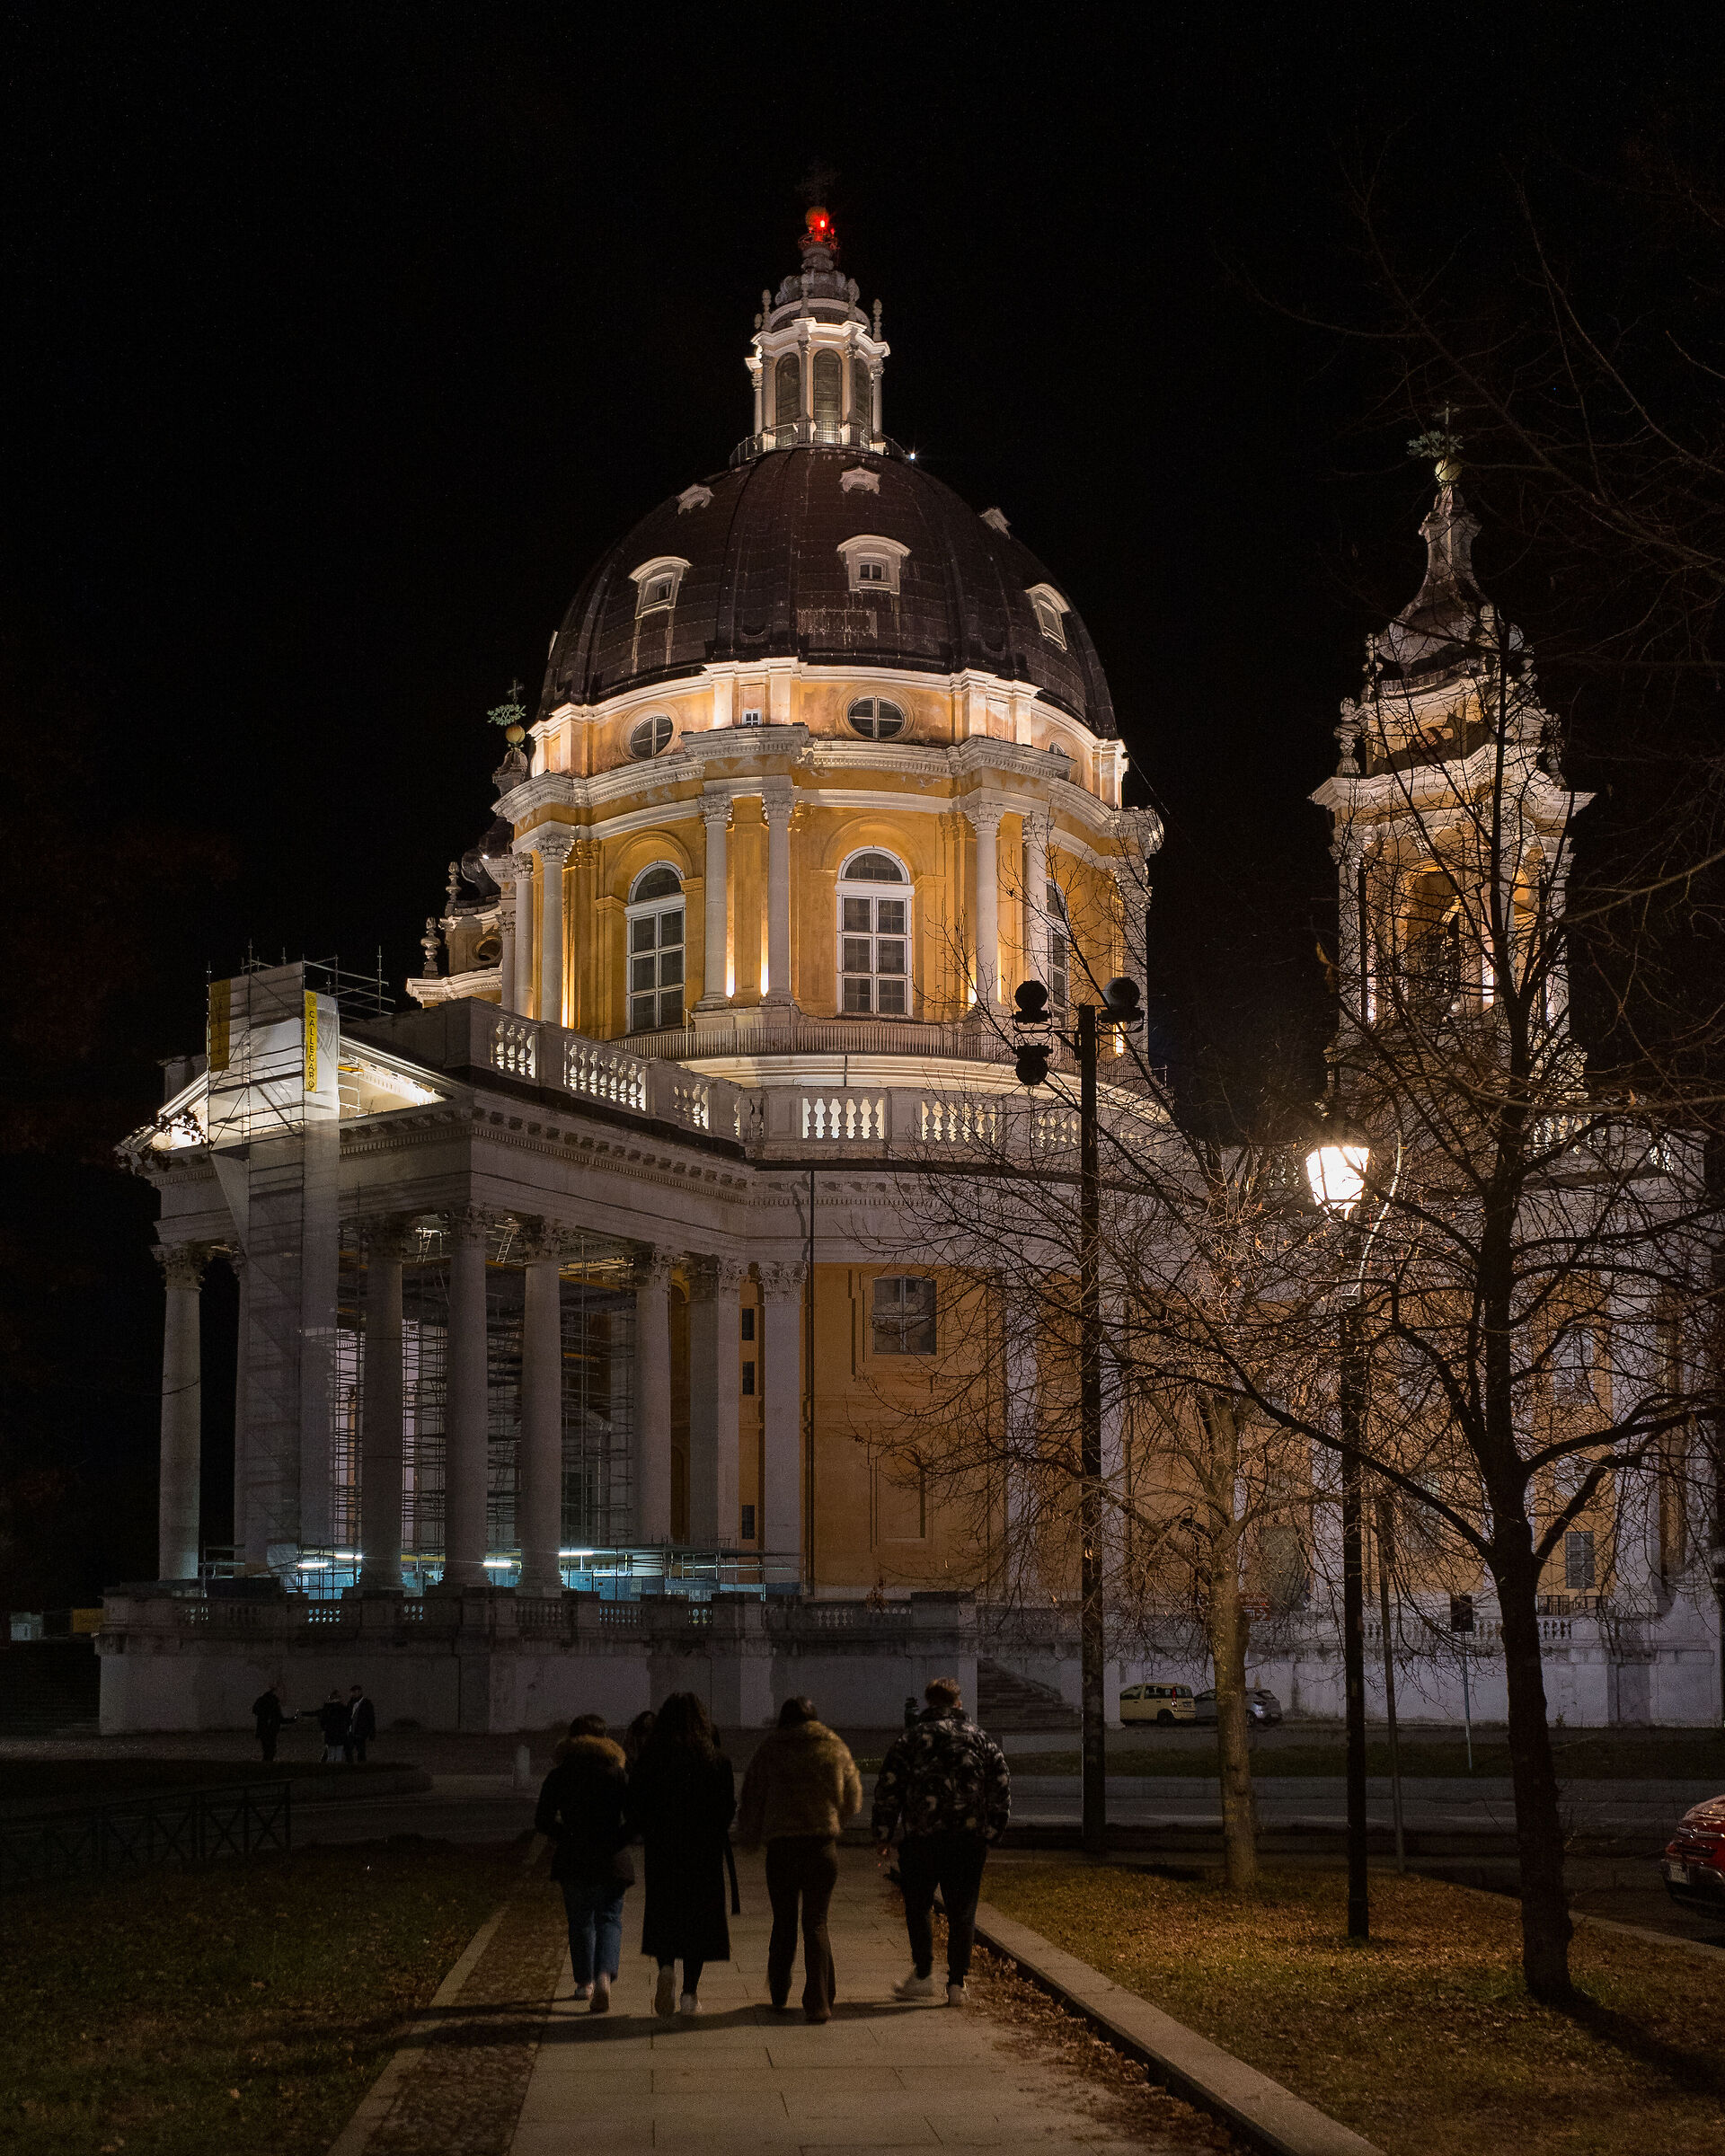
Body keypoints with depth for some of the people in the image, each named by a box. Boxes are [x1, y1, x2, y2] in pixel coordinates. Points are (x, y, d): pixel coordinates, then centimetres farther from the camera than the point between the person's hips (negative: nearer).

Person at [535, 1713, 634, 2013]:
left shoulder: (559, 1775, 1)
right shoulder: (618, 1772, -1)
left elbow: (543, 1820, 0)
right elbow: (634, 1818, -6)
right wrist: (617, 1840, 7)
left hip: (573, 1860, 1)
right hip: (612, 1862, -1)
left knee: (580, 1921, 16)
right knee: (609, 1920, 5)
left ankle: (584, 1982, 25)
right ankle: (604, 1976, -18)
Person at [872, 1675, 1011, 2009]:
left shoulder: (908, 1741, 4)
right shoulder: (983, 1741, 9)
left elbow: (887, 1790, 1)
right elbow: (1002, 1790, 7)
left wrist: (882, 1836, 8)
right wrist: (992, 1832, 14)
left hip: (921, 1839, -1)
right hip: (969, 1839, 1)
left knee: (917, 1907, 13)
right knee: (962, 1912, 6)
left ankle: (923, 1975, 12)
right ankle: (957, 1984, 3)